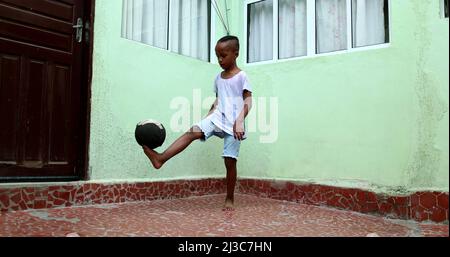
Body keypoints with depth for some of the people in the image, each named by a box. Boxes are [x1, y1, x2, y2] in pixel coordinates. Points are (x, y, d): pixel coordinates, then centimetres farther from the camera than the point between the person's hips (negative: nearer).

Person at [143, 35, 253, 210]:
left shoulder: (241, 76, -3)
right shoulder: (218, 78, 15)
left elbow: (248, 101, -10)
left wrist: (240, 121, -23)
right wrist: (208, 117, 15)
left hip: (233, 123, -5)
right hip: (217, 118, 5)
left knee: (230, 160, -4)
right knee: (192, 131, -21)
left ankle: (230, 199, 10)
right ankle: (161, 158, -30)